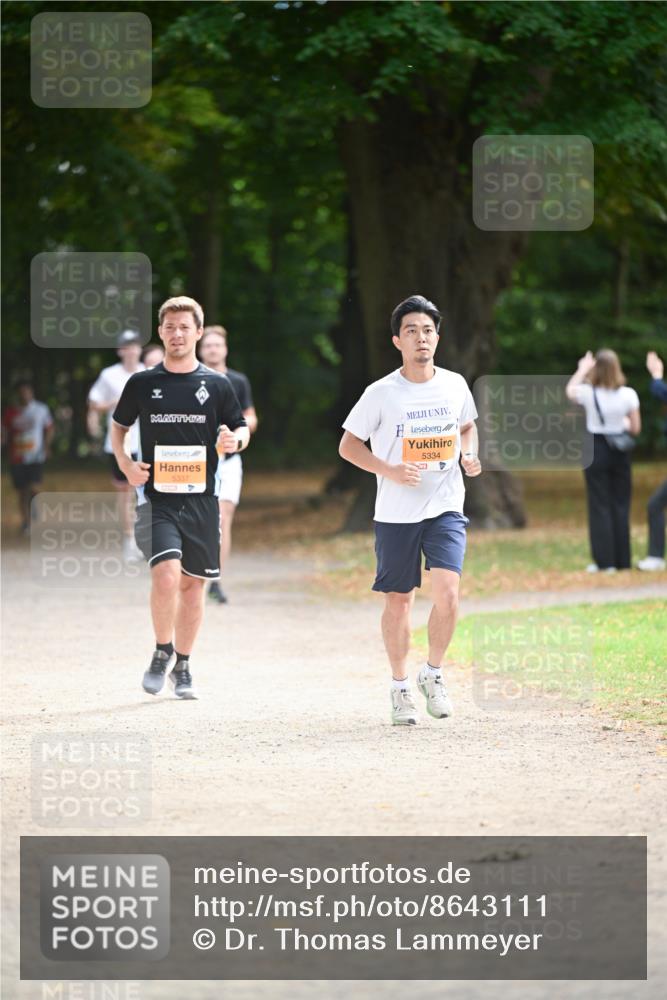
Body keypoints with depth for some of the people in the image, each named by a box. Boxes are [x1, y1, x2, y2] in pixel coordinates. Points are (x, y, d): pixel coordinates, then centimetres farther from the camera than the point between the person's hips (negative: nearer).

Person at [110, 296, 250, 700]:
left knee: (193, 583, 7)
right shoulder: (142, 383, 4)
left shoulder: (216, 384, 4)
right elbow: (119, 426, 17)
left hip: (201, 498, 2)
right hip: (157, 497, -2)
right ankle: (162, 651, 2)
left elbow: (241, 430, 13)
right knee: (166, 574, -19)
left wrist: (235, 441, -12)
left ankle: (182, 666, 22)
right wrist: (125, 463, -1)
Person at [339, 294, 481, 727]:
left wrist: (469, 455, 1)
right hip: (396, 512, -1)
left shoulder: (455, 385, 3)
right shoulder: (381, 393, -6)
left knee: (447, 591, -16)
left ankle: (433, 673, 6)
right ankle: (400, 687, 22)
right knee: (399, 599, 5)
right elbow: (349, 445, 0)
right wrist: (390, 470, -14)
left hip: (446, 508, 1)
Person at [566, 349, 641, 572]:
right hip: (620, 452, 1)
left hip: (596, 449, -1)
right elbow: (636, 428, -2)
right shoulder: (628, 395, -8)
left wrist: (582, 370, 21)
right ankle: (622, 559, 11)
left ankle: (605, 560, 2)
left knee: (600, 506, 4)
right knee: (620, 505, 10)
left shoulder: (589, 393, -10)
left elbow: (569, 391, 12)